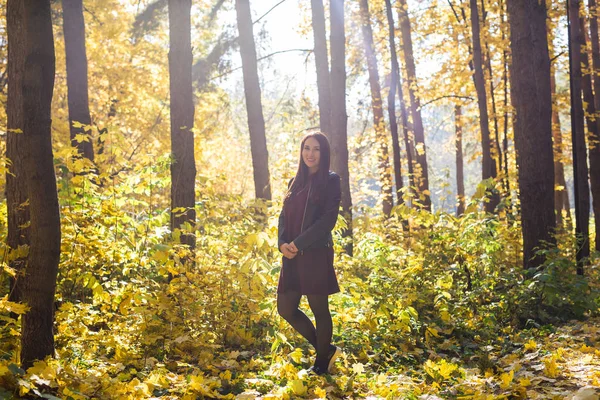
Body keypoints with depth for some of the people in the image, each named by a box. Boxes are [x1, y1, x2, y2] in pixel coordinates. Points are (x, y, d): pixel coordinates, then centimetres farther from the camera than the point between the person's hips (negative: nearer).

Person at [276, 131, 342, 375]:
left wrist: (299, 244, -16)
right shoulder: (295, 182, 16)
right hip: (292, 256, 7)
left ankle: (322, 364, 19)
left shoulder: (330, 181, -3)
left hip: (317, 254, -7)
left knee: (319, 309, 2)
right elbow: (284, 216, 12)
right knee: (286, 309, 8)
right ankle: (326, 349, 25)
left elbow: (328, 220, -12)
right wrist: (283, 243, -7)